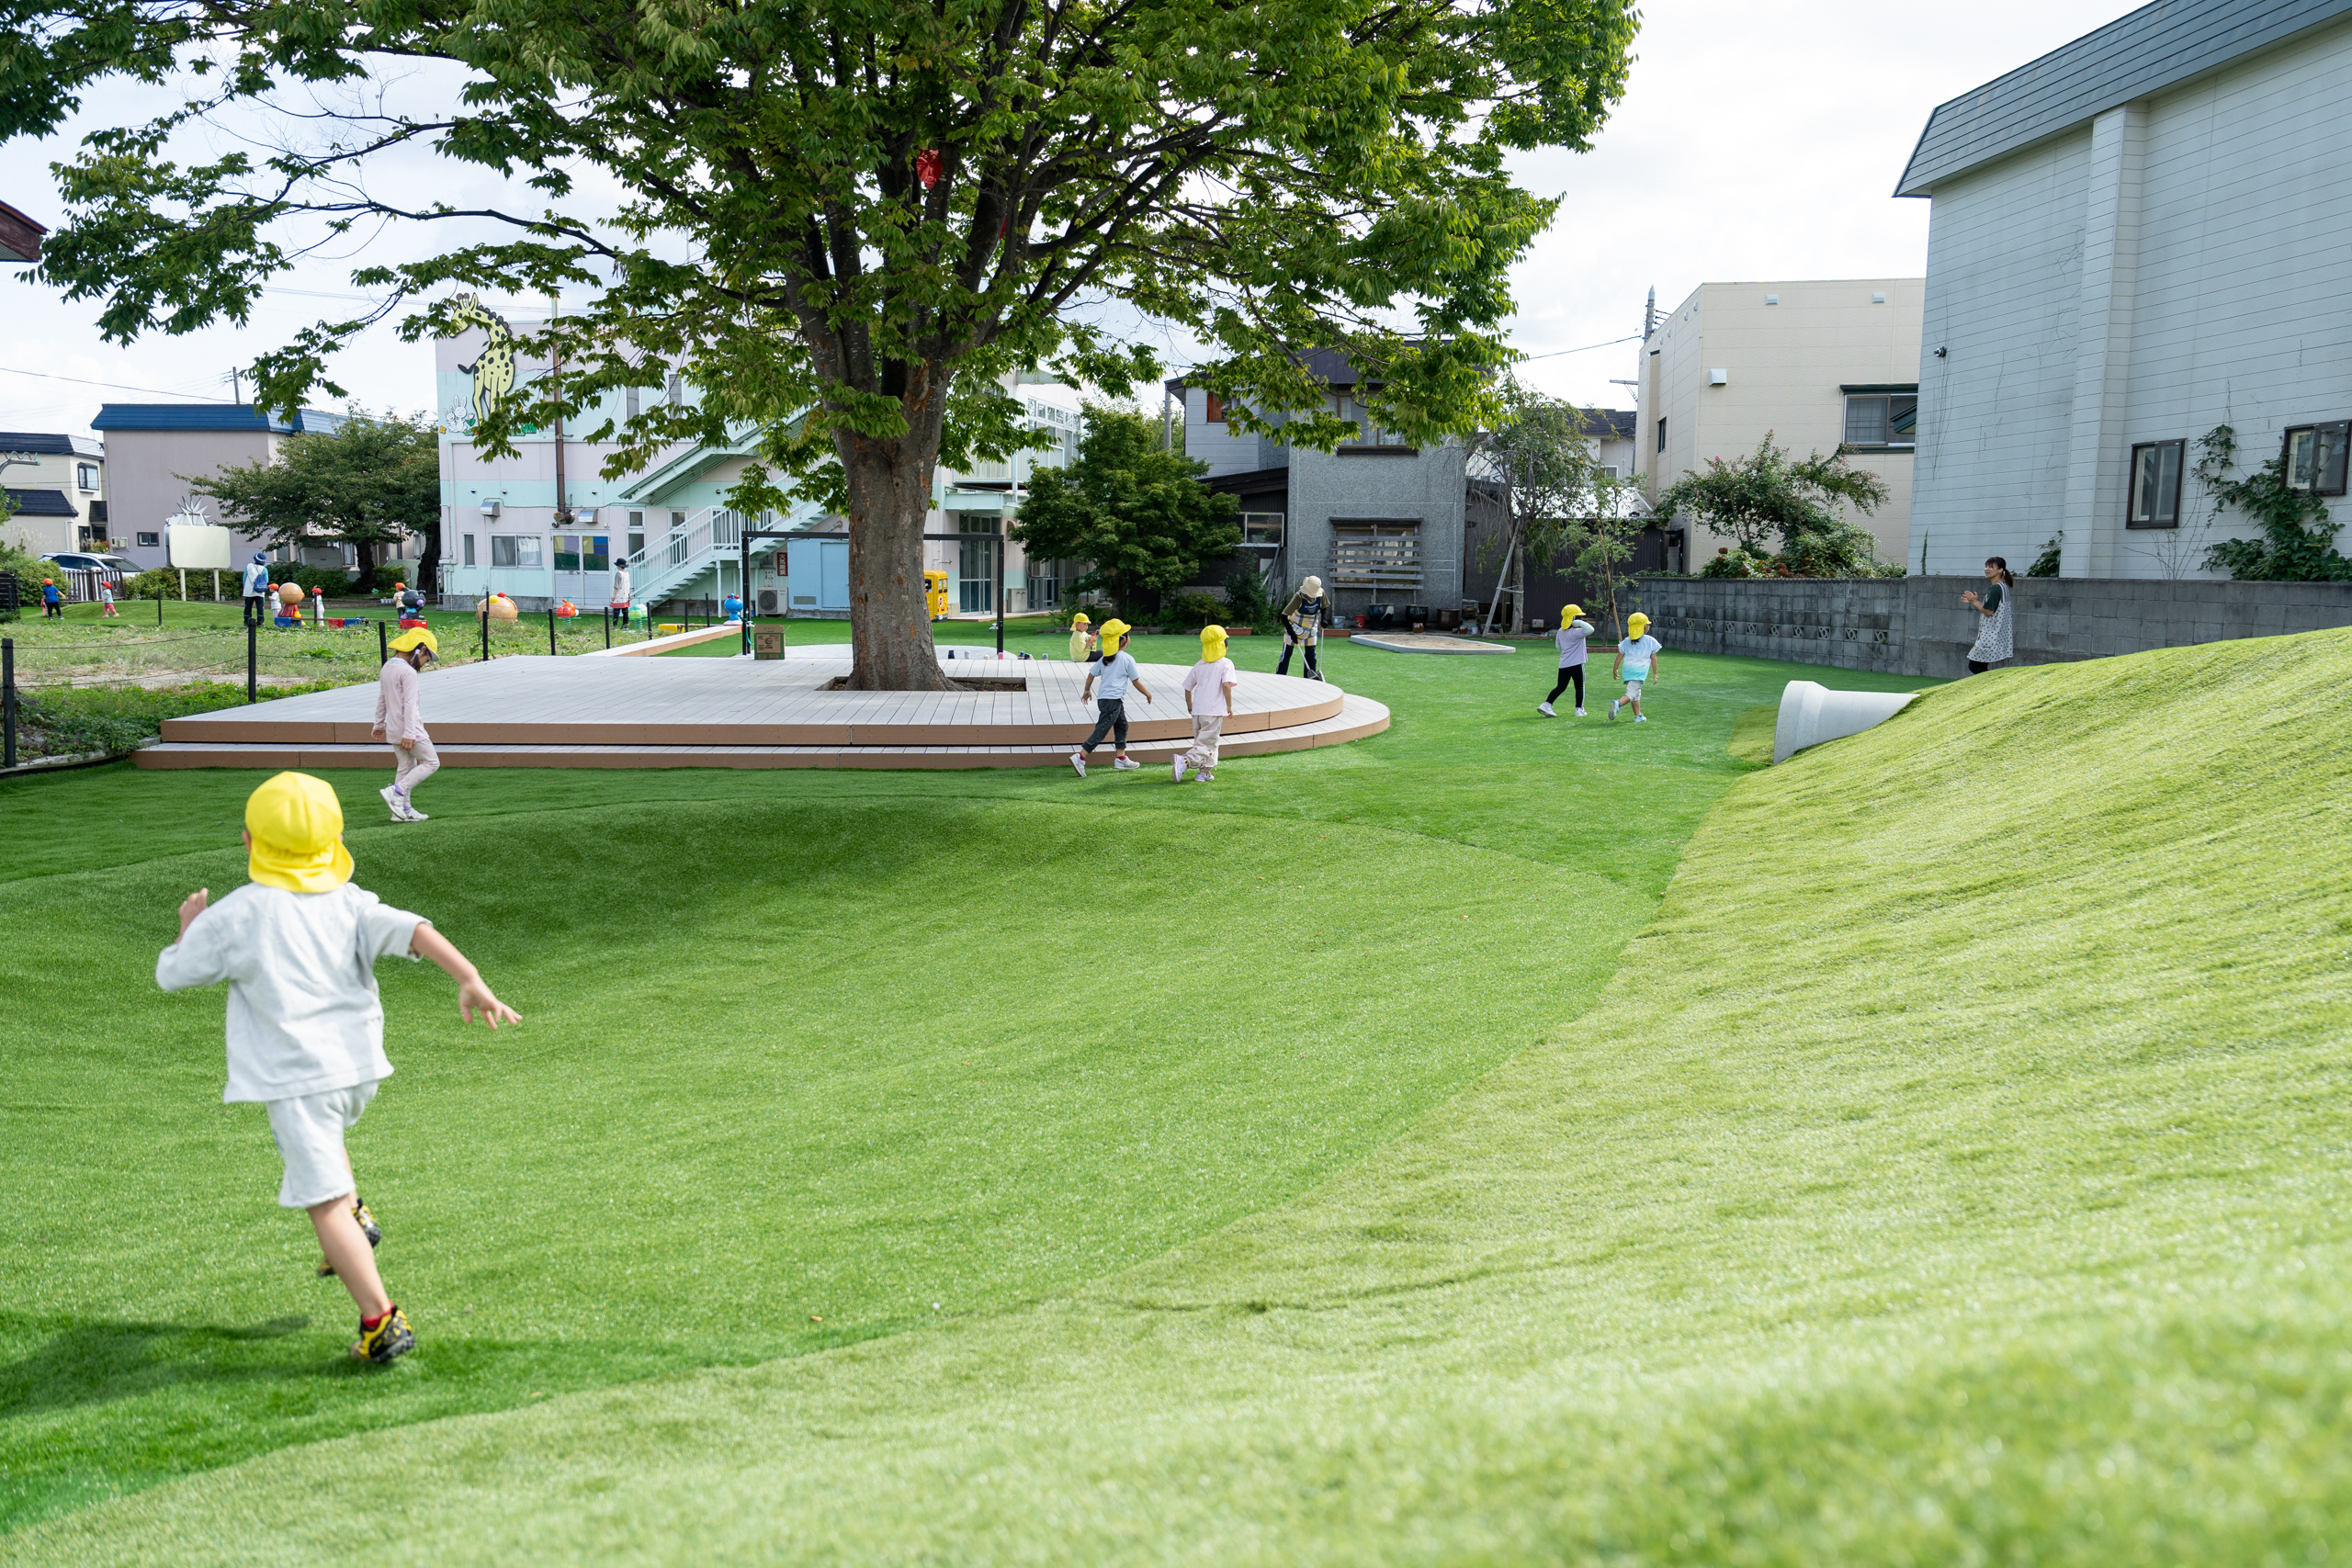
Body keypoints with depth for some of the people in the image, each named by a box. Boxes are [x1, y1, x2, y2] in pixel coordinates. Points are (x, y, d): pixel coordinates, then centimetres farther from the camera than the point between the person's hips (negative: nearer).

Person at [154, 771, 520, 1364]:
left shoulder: (235, 915, -4)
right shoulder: (347, 902, 5)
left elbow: (171, 974, 7)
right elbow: (414, 931, -10)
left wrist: (189, 929, 26)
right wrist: (470, 980, -19)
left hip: (295, 1076, -5)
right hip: (359, 1065, 5)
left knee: (324, 1203, -4)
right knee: (321, 1130, 39)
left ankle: (381, 1322, -9)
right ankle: (354, 1216, 27)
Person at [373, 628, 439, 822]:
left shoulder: (386, 668, 11)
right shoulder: (408, 672, -17)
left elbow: (381, 700, 19)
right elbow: (409, 704, -21)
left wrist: (379, 724, 27)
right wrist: (409, 733, -24)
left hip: (393, 729, 9)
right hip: (409, 727, -9)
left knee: (405, 767, 15)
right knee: (431, 762, -2)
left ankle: (404, 809, 16)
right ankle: (396, 792, -11)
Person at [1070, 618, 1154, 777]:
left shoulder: (1105, 658, 11)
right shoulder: (1127, 659, -8)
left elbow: (1091, 674, 14)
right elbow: (1136, 682, -4)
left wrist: (1087, 690, 31)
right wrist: (1148, 693, 12)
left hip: (1103, 699, 8)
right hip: (1114, 700, -8)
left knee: (1122, 726, 19)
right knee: (1100, 732, -9)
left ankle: (1121, 759, 20)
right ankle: (1080, 757, -16)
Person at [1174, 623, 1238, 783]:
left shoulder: (1199, 665, 13)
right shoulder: (1226, 664, -3)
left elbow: (1188, 687, 16)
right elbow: (1226, 685, -18)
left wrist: (1189, 705, 32)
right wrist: (1229, 706, -10)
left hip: (1197, 710, 6)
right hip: (1215, 711, -6)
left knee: (1203, 742, 21)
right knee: (1207, 744, -7)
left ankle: (1204, 772, 19)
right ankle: (1184, 760, -28)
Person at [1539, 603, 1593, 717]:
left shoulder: (1560, 632, 8)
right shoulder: (1576, 632, -16)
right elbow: (1590, 630, -28)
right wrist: (1579, 623, -19)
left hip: (1563, 665, 6)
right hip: (1576, 665, -6)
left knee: (1560, 687, 8)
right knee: (1580, 686, 9)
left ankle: (1546, 705, -4)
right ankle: (1579, 709, 14)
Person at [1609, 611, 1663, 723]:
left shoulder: (1627, 641, 14)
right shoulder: (1650, 641, 5)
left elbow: (1619, 656, 13)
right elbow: (1653, 658, 6)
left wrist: (1615, 670, 22)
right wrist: (1655, 673, 14)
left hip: (1627, 669, 5)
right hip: (1640, 670, -5)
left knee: (1636, 693, 21)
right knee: (1632, 693, -13)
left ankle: (1638, 716, 26)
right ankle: (1618, 704, -41)